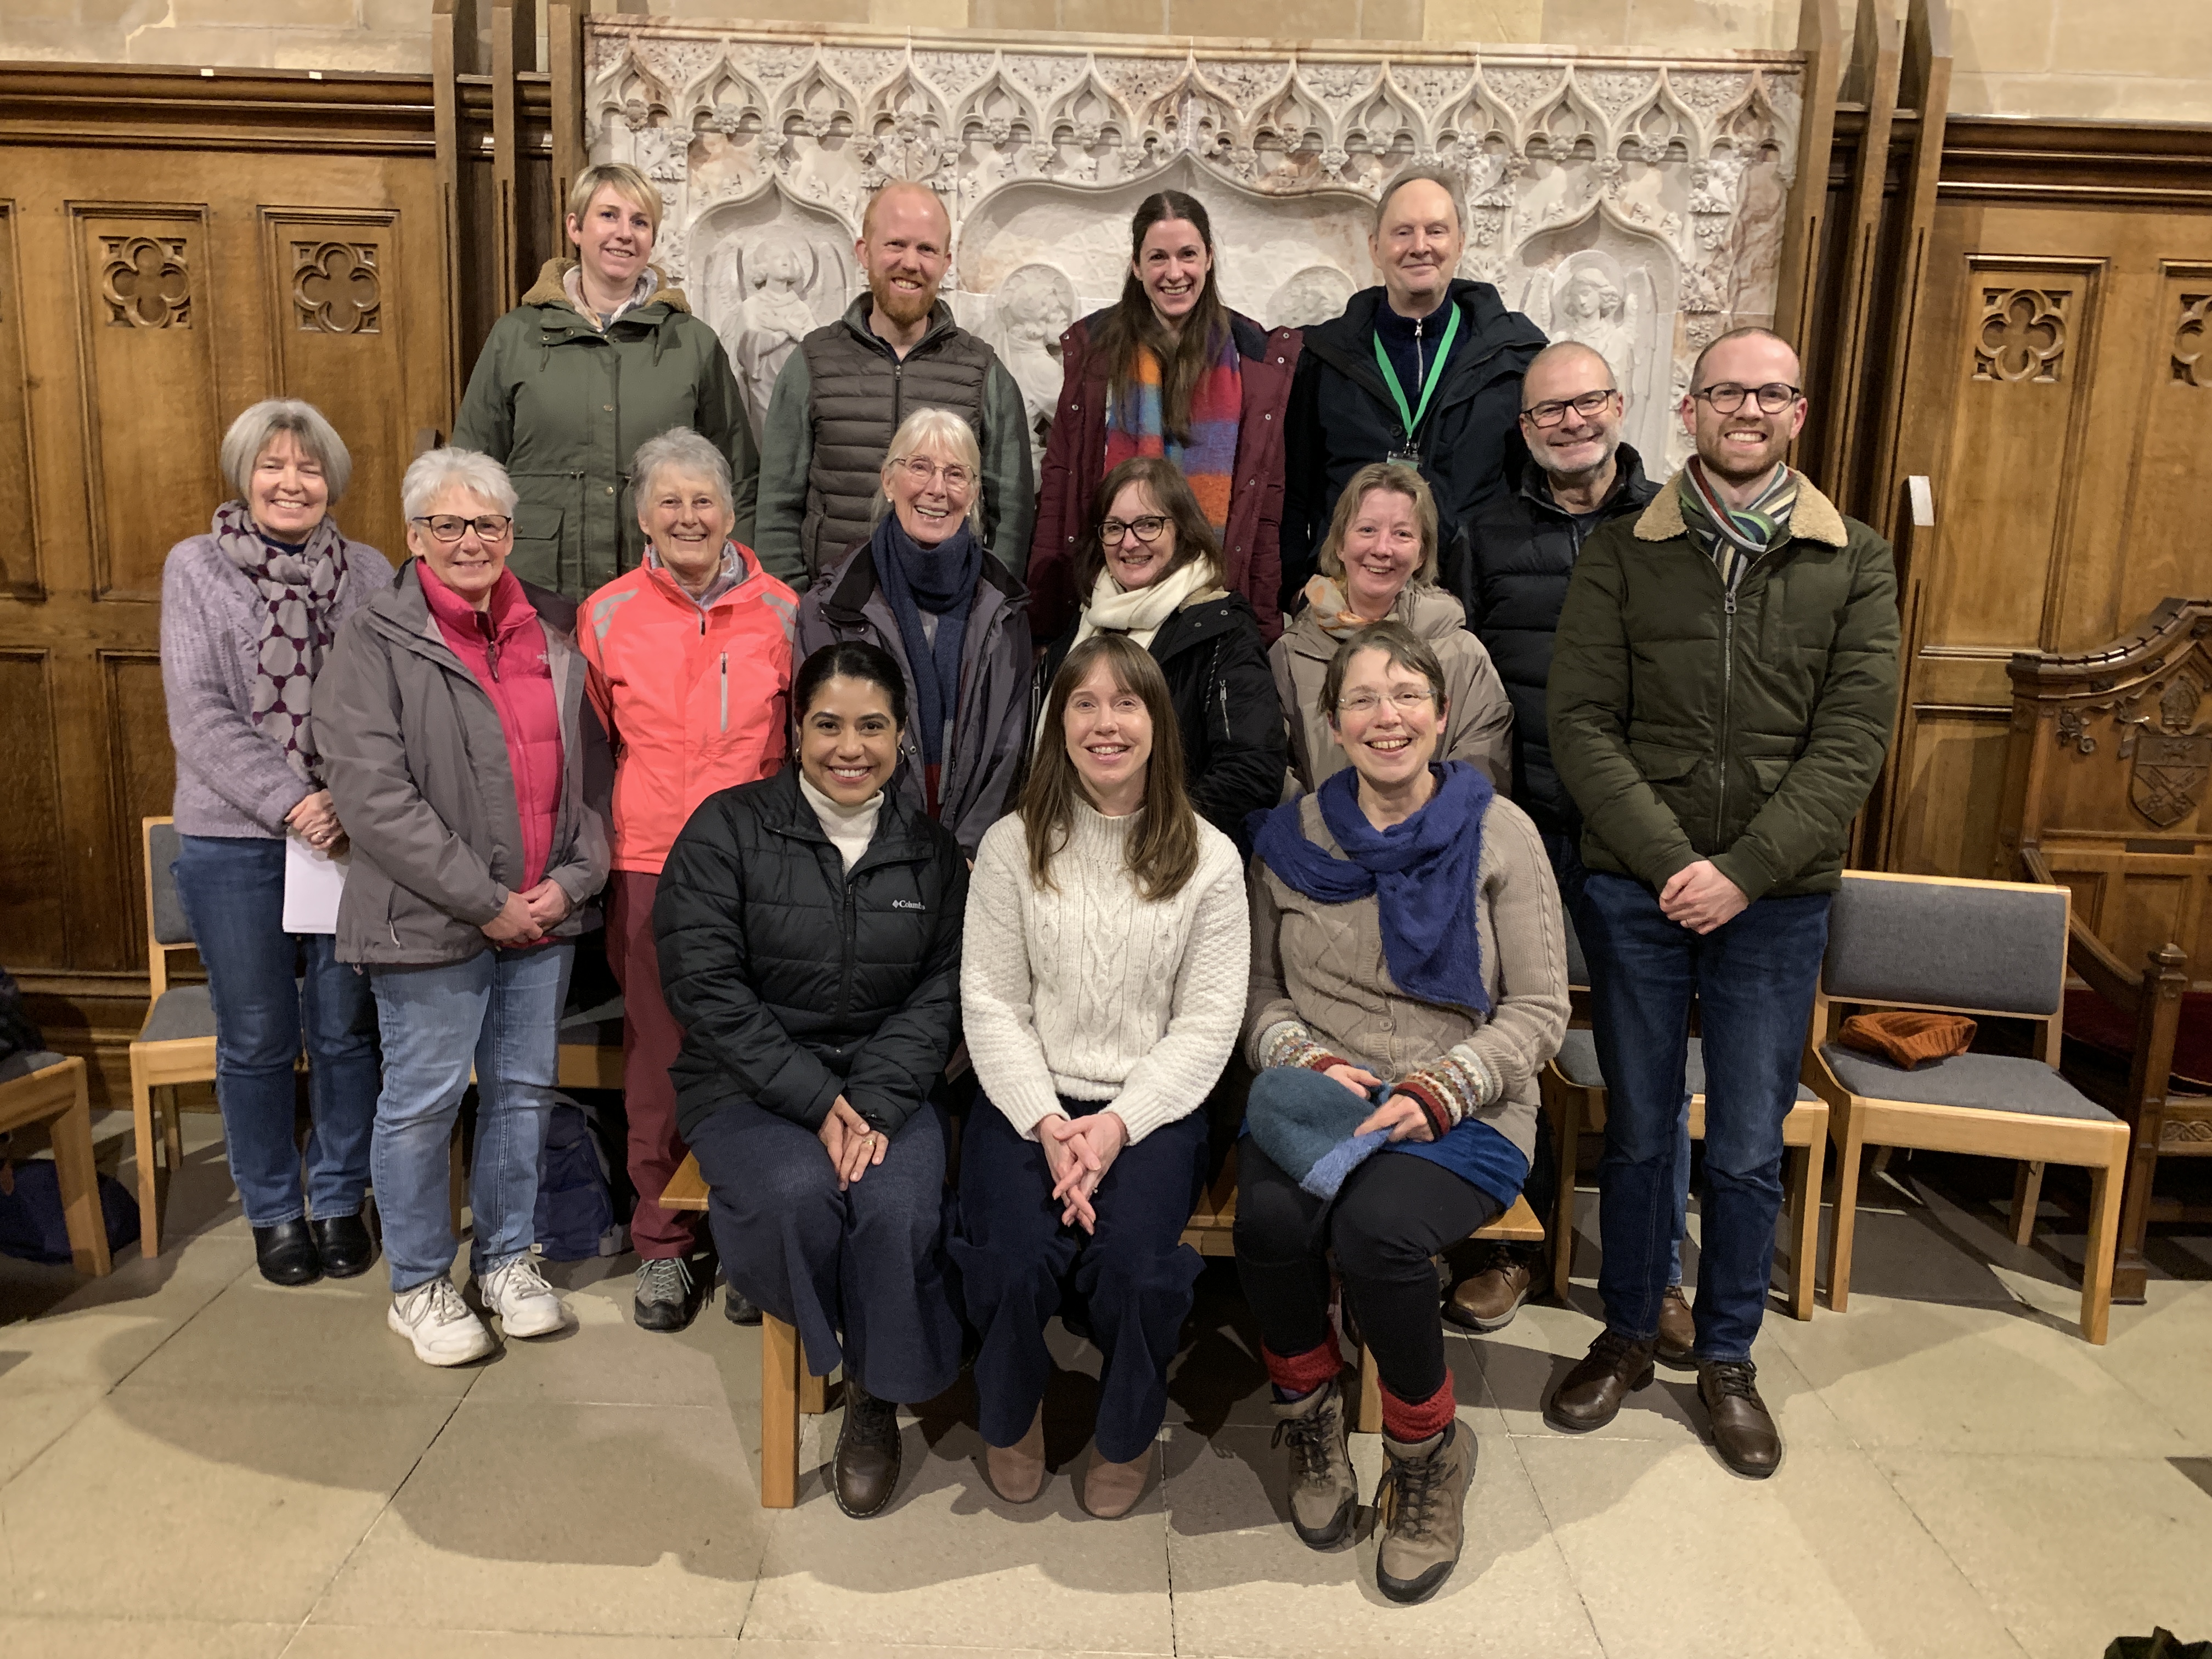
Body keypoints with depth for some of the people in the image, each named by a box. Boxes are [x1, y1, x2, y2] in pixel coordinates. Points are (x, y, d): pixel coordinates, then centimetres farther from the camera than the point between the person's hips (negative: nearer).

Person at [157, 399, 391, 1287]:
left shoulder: (369, 571, 5)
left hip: (353, 839, 1)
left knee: (346, 1031, 9)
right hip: (234, 844, -1)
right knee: (256, 1039, 9)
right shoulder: (195, 568, 2)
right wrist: (292, 801, -16)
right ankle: (273, 1211, 27)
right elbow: (199, 715, -6)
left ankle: (339, 1201, 27)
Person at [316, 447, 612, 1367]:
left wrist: (573, 878, -3)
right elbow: (373, 797, -15)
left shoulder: (553, 630, 9)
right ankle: (419, 1284, 24)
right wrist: (485, 900, -16)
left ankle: (507, 1256, 32)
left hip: (545, 914, 5)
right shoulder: (376, 640, -6)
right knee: (423, 1100, 6)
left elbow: (590, 765, 11)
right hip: (431, 920, -4)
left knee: (524, 1089, 14)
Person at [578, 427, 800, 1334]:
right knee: (659, 1054, 4)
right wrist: (603, 846, 10)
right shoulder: (607, 616, 6)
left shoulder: (779, 612, 5)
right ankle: (664, 1246, 21)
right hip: (649, 868, 0)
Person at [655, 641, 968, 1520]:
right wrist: (816, 1099, -16)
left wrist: (877, 1103, -15)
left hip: (886, 1084, 2)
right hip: (748, 1085, -1)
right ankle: (832, 1347, -1)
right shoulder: (728, 828, -2)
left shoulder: (931, 851, 8)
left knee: (898, 1206, -27)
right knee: (798, 1193, -32)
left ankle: (878, 1393, 0)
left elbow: (941, 992, 2)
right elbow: (703, 985, -9)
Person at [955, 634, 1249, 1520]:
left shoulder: (1207, 859, 2)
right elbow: (990, 1002, 0)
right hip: (1025, 1100, 1)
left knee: (1133, 1263, -25)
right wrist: (1047, 1122, -12)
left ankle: (1127, 1433, 10)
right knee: (1020, 1261, -24)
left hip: (1154, 1106, 0)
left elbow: (1208, 1022, -2)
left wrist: (1119, 1123, -14)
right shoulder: (1013, 846, 4)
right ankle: (1010, 1417, 13)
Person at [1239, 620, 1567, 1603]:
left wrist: (1435, 1092, -15)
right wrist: (1307, 1061, -9)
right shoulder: (1290, 838, 6)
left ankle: (1427, 1458, -1)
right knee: (1271, 1218, -29)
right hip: (1312, 1104, 2)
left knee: (1377, 1228, -31)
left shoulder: (1498, 833, -1)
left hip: (1464, 1112, -2)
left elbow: (1538, 1012, -2)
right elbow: (1259, 991, 11)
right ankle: (1311, 1420, 2)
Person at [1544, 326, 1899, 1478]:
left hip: (1777, 899, 0)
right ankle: (1627, 1334, 30)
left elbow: (1851, 741, -4)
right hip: (1634, 890, 0)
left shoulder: (1855, 566, 4)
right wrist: (1672, 860, -14)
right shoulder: (1619, 557, 2)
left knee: (1749, 1151, 8)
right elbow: (1580, 725, -4)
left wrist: (1743, 872, -14)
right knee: (1638, 1132, 11)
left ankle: (1728, 1358, 27)